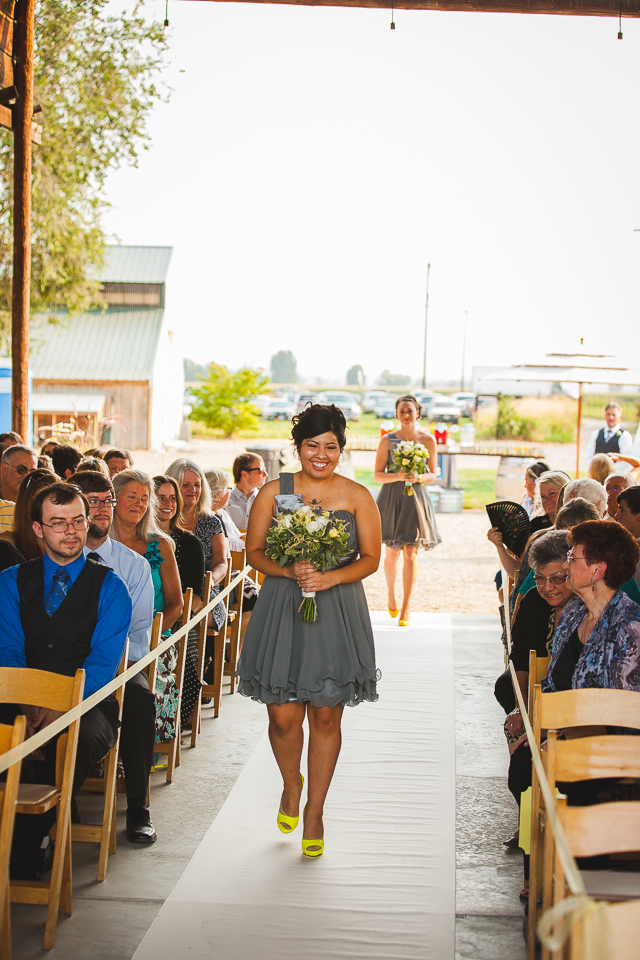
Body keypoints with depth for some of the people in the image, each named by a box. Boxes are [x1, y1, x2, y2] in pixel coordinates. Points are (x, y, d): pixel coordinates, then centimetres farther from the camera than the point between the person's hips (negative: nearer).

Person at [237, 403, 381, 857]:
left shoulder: (357, 496, 2)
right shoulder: (274, 492, 3)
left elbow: (371, 558, 1)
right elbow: (255, 551, 4)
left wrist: (330, 578, -16)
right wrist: (289, 571, -15)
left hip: (337, 612, 0)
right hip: (282, 609, 0)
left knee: (325, 716, 4)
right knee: (283, 716, 0)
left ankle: (315, 812, 21)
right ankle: (292, 785, 33)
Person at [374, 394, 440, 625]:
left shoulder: (427, 439, 3)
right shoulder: (388, 440, 2)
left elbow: (432, 476, 7)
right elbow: (377, 475, 0)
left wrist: (419, 477, -14)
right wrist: (398, 476, -17)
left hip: (415, 498, 0)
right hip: (391, 499, 0)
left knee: (410, 553, -5)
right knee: (391, 553, 6)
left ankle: (406, 606, 1)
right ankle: (391, 595, 32)